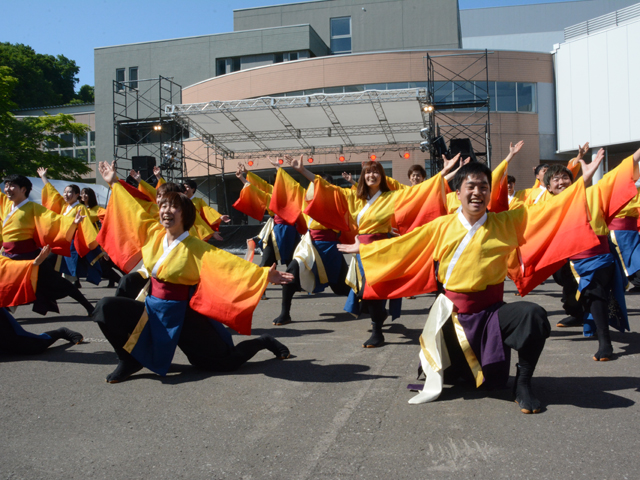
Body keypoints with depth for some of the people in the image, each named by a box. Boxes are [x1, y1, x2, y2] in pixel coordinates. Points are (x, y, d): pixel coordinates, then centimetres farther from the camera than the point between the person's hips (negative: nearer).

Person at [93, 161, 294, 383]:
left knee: (227, 361, -3)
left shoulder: (195, 248, -16)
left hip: (182, 315, -5)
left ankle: (263, 342, 27)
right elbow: (134, 210, 10)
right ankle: (131, 359, 5)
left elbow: (229, 263, -24)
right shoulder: (153, 234, -3)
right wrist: (114, 184, 18)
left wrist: (264, 274, -34)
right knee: (107, 307, -10)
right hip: (153, 309, 5)